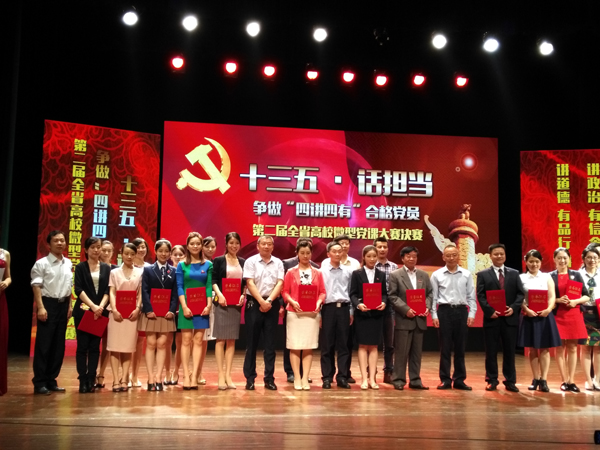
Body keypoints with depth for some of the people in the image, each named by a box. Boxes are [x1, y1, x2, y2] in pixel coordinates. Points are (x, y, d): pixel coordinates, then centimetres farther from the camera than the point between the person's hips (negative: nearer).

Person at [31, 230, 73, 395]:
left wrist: (69, 306, 12)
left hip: (63, 305, 6)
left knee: (59, 345, 8)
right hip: (48, 303, -6)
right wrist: (41, 307, -18)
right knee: (43, 344, -3)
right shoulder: (41, 263, -7)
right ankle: (39, 383, 3)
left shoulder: (68, 263, 10)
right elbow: (36, 286, -10)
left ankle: (51, 380, 17)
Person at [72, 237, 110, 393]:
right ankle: (83, 380, 4)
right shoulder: (80, 267, 4)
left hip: (100, 311, 2)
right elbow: (79, 289, -6)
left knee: (95, 346, 2)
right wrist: (93, 306, -16)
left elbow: (108, 290, 4)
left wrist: (100, 306, -12)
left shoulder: (106, 268, 9)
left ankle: (91, 379, 6)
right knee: (82, 346, -1)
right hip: (83, 310, -2)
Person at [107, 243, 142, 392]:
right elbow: (112, 293, 2)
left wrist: (137, 309, -9)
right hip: (117, 312, 0)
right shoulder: (115, 272, 8)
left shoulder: (140, 272, 8)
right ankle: (116, 380, -3)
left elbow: (141, 293, 6)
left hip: (132, 313, 0)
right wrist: (114, 310, -12)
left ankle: (124, 379, 4)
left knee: (128, 347, 1)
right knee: (115, 347, -4)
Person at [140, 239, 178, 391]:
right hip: (151, 312, -1)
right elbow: (144, 292, -2)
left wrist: (172, 310, -10)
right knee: (151, 344, -1)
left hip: (166, 312, 1)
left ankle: (158, 377, 4)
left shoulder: (174, 271, 9)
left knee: (161, 344, 1)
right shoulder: (148, 270, 6)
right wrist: (149, 310, -14)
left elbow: (175, 293, 4)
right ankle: (151, 378, 1)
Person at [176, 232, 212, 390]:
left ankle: (194, 376, 1)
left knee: (198, 340, 0)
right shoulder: (182, 265, 4)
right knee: (186, 340, -1)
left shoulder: (208, 265, 6)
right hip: (186, 305, -1)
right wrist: (184, 306, -11)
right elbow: (179, 287, -1)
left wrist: (208, 305, -9)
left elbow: (209, 286, 3)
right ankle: (186, 376, 1)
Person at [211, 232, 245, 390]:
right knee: (221, 339, -3)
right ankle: (220, 375, -1)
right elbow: (213, 280, -4)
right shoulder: (218, 260, 1)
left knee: (232, 340, 5)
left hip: (236, 303, 4)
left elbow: (246, 282, 13)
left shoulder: (243, 262, 12)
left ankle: (228, 374, 10)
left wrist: (243, 295, -3)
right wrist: (219, 295, -17)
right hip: (222, 302, -4)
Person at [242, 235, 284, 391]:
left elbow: (279, 284, 0)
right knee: (252, 343, 1)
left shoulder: (278, 263, 8)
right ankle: (250, 378, 8)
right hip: (254, 303, -2)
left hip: (272, 304, 2)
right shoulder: (251, 261, 1)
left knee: (270, 343, 5)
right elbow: (250, 283, -7)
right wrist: (262, 301, -14)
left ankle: (269, 378, 11)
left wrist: (269, 300, -13)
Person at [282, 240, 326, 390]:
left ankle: (305, 378, 8)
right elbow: (285, 291, 2)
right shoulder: (291, 272, 4)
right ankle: (297, 378, 7)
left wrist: (318, 303, -11)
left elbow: (322, 292, 7)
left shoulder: (317, 273, 8)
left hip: (312, 313, 1)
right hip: (295, 313, -1)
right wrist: (292, 302, -15)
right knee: (295, 347, 0)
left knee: (309, 347, 3)